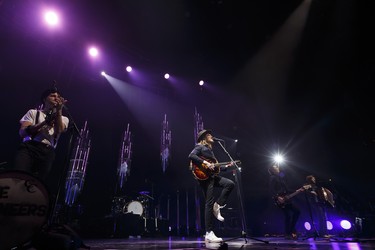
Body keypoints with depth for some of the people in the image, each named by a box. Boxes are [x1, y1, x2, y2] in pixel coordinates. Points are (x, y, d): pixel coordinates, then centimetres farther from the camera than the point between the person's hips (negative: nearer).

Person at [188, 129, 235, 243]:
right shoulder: (200, 146, 1)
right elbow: (191, 156, -18)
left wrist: (226, 166, 18)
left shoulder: (209, 149, 26)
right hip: (204, 176, -8)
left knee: (230, 183, -8)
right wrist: (205, 163, -23)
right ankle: (209, 234, -3)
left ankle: (217, 206, 1)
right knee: (209, 203, -9)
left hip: (212, 176, 8)